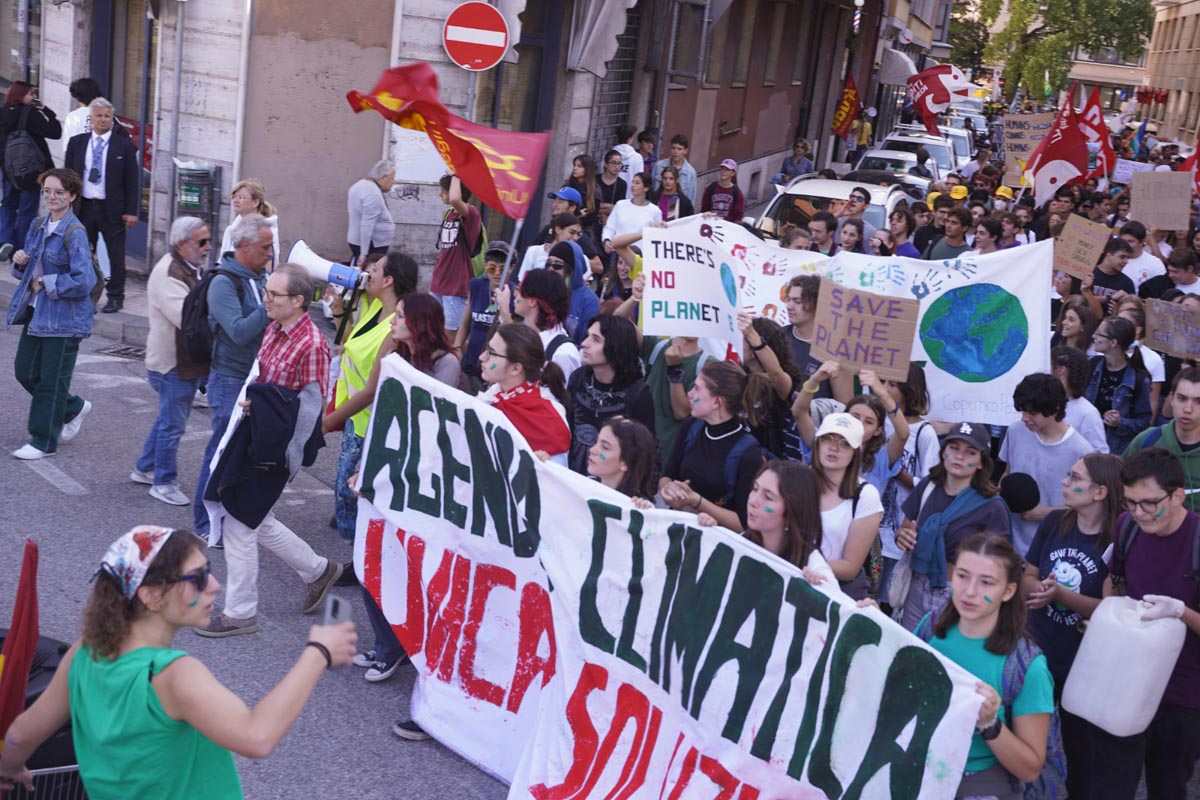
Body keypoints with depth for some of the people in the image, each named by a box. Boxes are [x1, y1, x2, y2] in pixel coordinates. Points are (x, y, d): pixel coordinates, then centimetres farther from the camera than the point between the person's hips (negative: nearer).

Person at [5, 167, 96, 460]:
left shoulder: (74, 233, -16)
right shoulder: (38, 227, 8)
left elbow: (83, 281, -23)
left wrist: (46, 283, -16)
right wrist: (20, 262, -3)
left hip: (64, 318, -8)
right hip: (36, 312, 8)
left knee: (52, 380, 2)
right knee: (25, 371, 12)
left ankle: (44, 441, 16)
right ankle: (74, 408, 33)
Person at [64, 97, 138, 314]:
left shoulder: (124, 145, -1)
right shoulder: (76, 143, 7)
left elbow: (131, 181, -2)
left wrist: (131, 211, -7)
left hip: (112, 209, -3)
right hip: (83, 207, 3)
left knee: (116, 255, 2)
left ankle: (115, 297, 11)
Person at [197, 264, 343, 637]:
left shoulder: (311, 345, -20)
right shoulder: (273, 329, 6)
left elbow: (312, 407, -18)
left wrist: (262, 406, -22)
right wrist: (251, 400, 2)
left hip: (273, 445, -9)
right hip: (253, 433, 9)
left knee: (238, 522, -1)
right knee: (255, 520, 18)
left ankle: (240, 613, 14)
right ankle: (318, 570, 35)